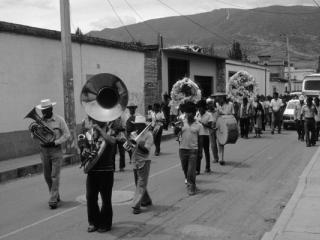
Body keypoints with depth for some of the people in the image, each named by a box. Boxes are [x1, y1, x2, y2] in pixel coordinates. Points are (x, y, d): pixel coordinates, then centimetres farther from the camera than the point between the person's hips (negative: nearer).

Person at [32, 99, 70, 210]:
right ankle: (56, 196, 26)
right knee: (47, 176, 10)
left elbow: (66, 134, -3)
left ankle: (53, 200, -3)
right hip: (43, 150, 4)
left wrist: (55, 142, -15)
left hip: (56, 150, -4)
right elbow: (33, 136, 7)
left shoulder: (59, 119, -3)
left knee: (55, 176, -6)